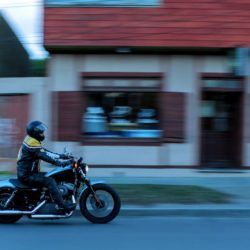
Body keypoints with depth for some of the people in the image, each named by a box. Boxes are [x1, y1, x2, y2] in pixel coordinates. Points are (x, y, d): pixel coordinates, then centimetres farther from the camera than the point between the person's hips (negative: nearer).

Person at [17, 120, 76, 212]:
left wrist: (61, 156, 7)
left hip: (29, 173, 11)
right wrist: (63, 162, -32)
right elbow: (46, 157, -28)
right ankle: (62, 205, -26)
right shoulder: (32, 144, -19)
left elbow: (45, 152, 15)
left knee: (51, 177, 15)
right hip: (27, 175, -11)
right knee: (49, 181, -23)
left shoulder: (31, 140, 14)